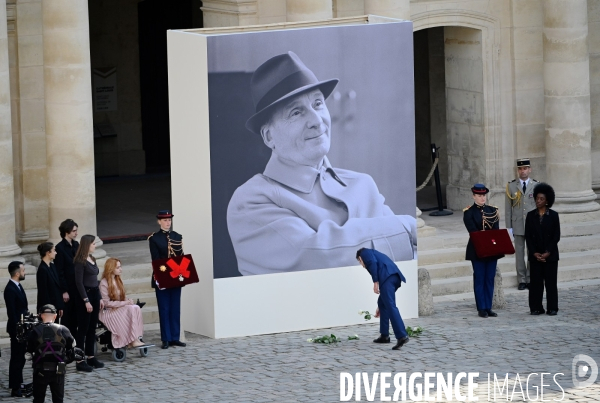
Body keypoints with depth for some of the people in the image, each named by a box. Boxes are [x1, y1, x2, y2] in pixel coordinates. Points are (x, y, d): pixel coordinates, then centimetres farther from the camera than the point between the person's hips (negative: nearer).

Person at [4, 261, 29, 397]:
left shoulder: (18, 286, 9)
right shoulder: (10, 289, -20)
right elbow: (11, 312, -21)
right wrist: (17, 329, -21)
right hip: (16, 328, -9)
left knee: (20, 357, 18)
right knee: (17, 358, -5)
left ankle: (18, 384, 29)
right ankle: (15, 389, -1)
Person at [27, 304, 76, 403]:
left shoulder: (35, 331, -7)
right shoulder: (63, 330, -5)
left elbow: (29, 350, -2)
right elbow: (72, 347, 4)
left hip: (40, 370, -1)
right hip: (58, 371, 1)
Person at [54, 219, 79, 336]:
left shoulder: (76, 245, 9)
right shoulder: (60, 247, -13)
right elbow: (59, 272, -13)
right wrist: (64, 291, -15)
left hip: (77, 287, 7)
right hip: (67, 288, -7)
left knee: (76, 317, 10)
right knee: (67, 317, 1)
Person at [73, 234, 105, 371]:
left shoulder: (92, 260, 14)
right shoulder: (80, 262, -12)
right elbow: (79, 282, -17)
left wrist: (100, 298, 16)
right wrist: (86, 301, -20)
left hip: (94, 294, 9)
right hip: (84, 295, -9)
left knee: (92, 328, 12)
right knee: (83, 329, -5)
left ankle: (90, 357, 19)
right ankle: (80, 360, -2)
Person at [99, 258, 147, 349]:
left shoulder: (118, 280, 15)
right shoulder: (104, 283, -11)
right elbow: (106, 303, -16)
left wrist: (128, 301, -6)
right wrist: (125, 303, -18)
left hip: (121, 308, 7)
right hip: (108, 312, -7)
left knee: (136, 308, -22)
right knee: (131, 309, -30)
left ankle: (136, 338, -30)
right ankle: (133, 340, -32)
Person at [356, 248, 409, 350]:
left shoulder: (365, 252, 21)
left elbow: (373, 263, -6)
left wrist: (375, 282, -9)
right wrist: (380, 306, 47)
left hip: (387, 276, -8)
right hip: (396, 277, 8)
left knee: (391, 306, -13)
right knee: (383, 303, 23)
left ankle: (402, 336, -24)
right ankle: (384, 335, 24)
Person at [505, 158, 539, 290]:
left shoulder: (536, 185, 2)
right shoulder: (511, 186, 2)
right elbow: (508, 208, 3)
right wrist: (509, 226, -1)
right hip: (518, 225, 0)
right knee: (519, 253, 3)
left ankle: (530, 279, 12)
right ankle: (521, 280, 10)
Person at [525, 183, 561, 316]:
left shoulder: (553, 215, -1)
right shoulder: (531, 215, 4)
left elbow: (556, 236, -3)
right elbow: (528, 236, 2)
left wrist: (547, 253, -11)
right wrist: (535, 253, -8)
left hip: (550, 255, -2)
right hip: (535, 255, 2)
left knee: (550, 281, 1)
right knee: (536, 281, 2)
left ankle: (552, 308, 7)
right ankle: (536, 307, 8)